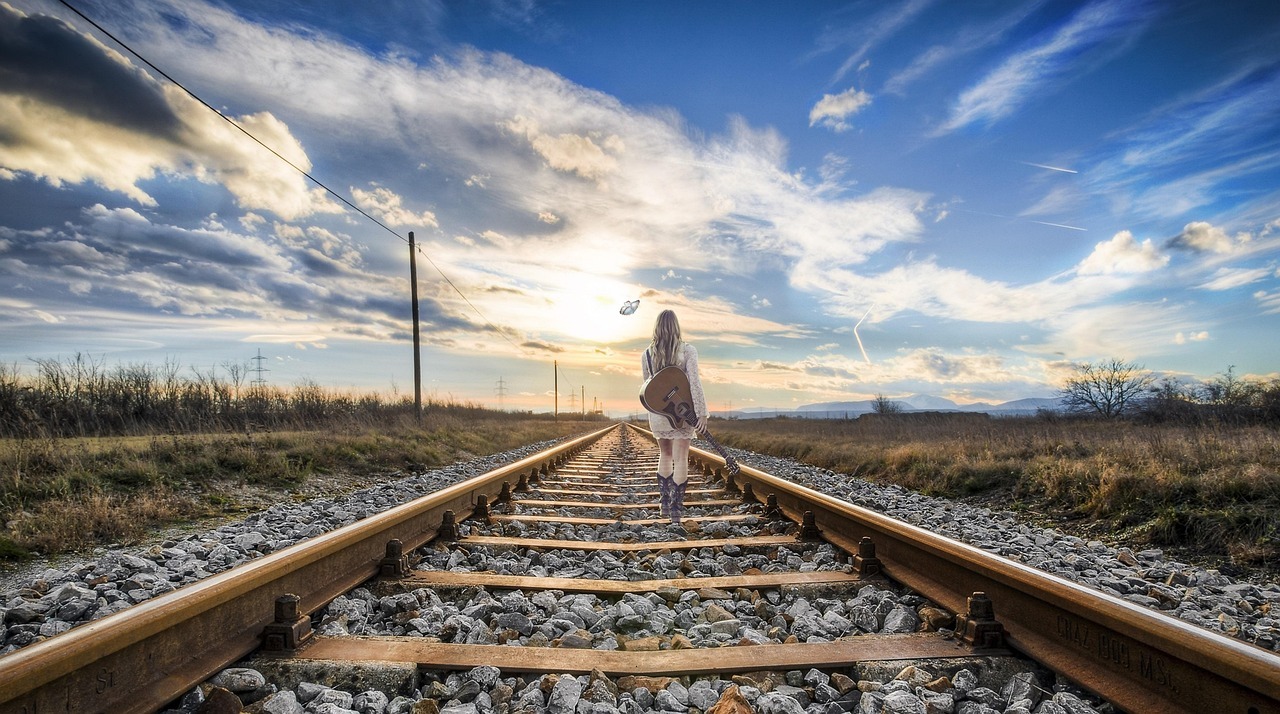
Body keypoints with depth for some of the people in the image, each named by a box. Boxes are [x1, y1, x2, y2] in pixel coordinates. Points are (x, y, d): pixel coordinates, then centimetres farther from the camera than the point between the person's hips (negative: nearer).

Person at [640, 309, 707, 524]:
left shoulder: (647, 354, -1)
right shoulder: (687, 350, -9)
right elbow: (694, 382, -16)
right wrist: (702, 413, -14)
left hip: (658, 413, 3)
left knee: (665, 455, 20)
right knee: (681, 459, 4)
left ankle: (664, 504, 24)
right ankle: (676, 510, 6)